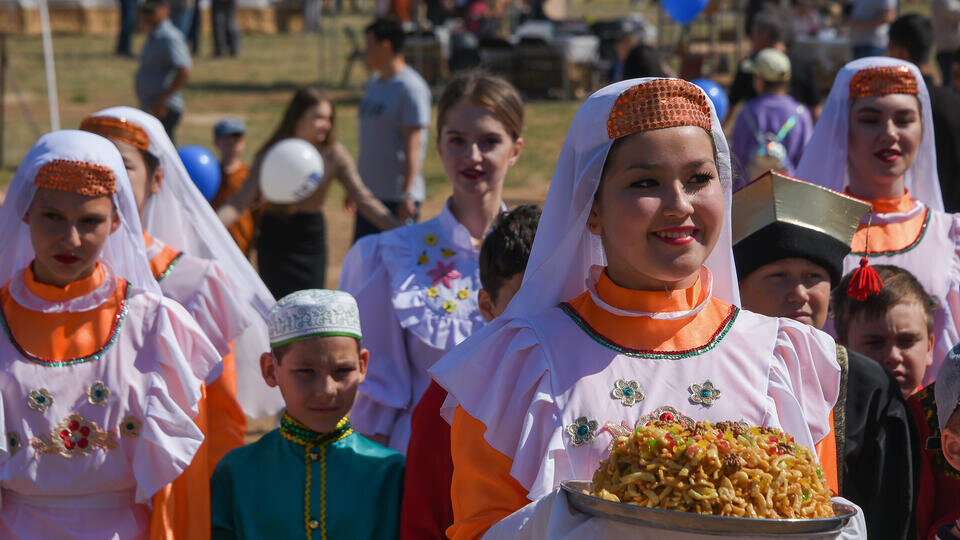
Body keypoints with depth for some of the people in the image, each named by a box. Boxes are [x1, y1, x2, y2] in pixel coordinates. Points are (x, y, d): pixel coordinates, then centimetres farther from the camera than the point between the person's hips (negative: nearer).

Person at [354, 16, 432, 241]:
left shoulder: (410, 88, -13)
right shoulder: (374, 84, 15)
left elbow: (413, 146, -18)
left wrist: (406, 195, -23)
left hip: (397, 198, -9)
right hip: (369, 195, 9)